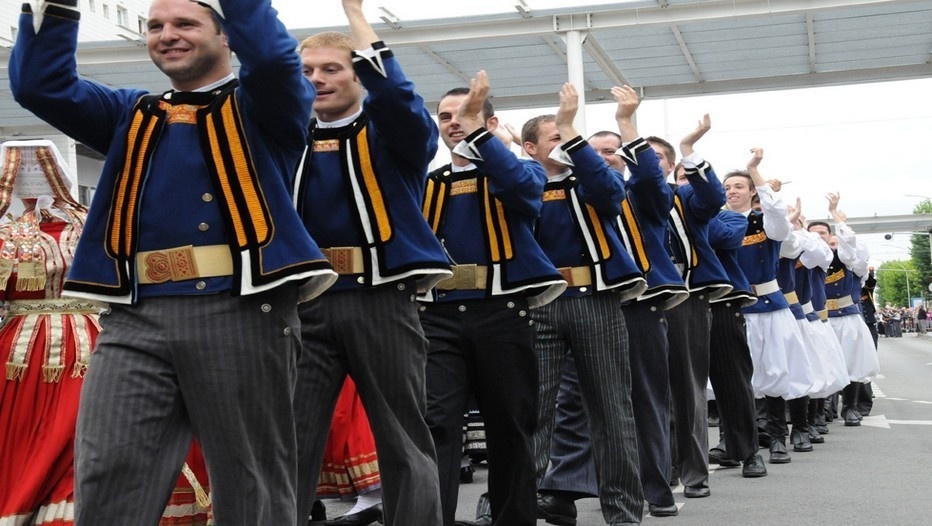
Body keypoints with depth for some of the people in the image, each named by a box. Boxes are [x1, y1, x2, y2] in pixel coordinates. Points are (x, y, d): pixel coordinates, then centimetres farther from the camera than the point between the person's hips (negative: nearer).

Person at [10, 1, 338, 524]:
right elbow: (40, 85, 10)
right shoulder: (131, 114, 23)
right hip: (136, 318, 4)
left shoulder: (260, 107, 11)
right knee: (106, 482, -3)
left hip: (240, 312, -3)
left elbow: (274, 56, -11)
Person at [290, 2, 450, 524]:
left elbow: (396, 94, -14)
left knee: (403, 440, 4)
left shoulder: (394, 135, 4)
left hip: (380, 300, -2)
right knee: (289, 439, 2)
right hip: (303, 304, 3)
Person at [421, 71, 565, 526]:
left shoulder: (521, 171, 7)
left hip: (501, 311, -2)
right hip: (439, 314, 2)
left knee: (509, 425, 7)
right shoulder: (426, 183, 18)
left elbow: (525, 188, -18)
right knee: (434, 422, -10)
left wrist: (477, 131, -27)